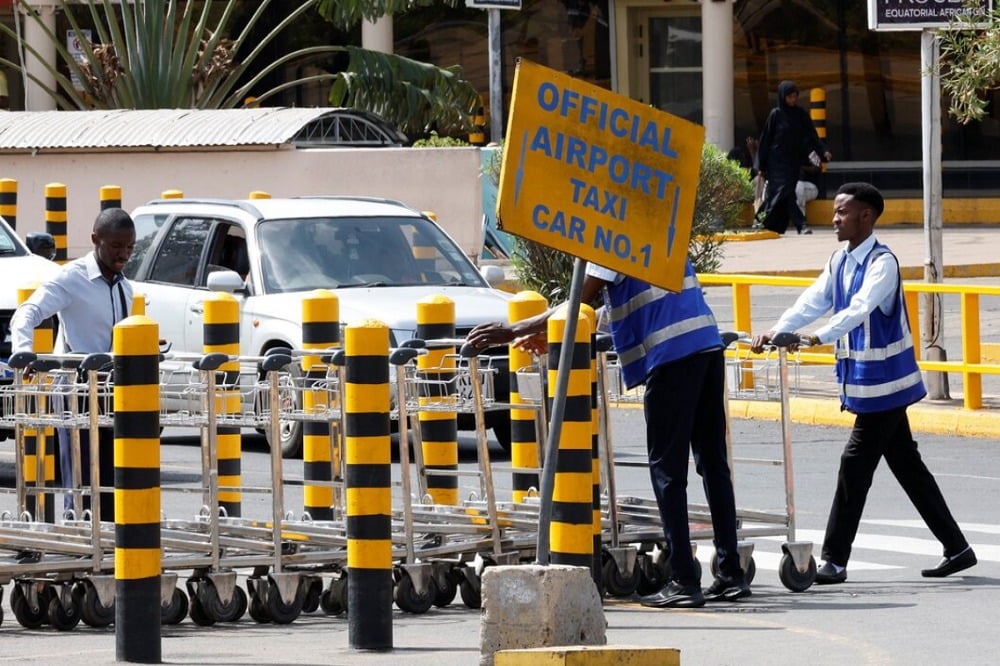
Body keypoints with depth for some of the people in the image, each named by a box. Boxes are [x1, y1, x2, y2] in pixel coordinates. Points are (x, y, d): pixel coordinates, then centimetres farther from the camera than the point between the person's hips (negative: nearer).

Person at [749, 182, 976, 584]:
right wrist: (776, 332, -11)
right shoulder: (839, 262, 10)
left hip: (882, 384, -9)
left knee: (855, 467, -8)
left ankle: (834, 561, -4)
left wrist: (820, 337, -43)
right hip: (862, 381, 9)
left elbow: (860, 307, -30)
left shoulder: (882, 263, -16)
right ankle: (956, 548, 18)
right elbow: (813, 302, 4)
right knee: (906, 465, 12)